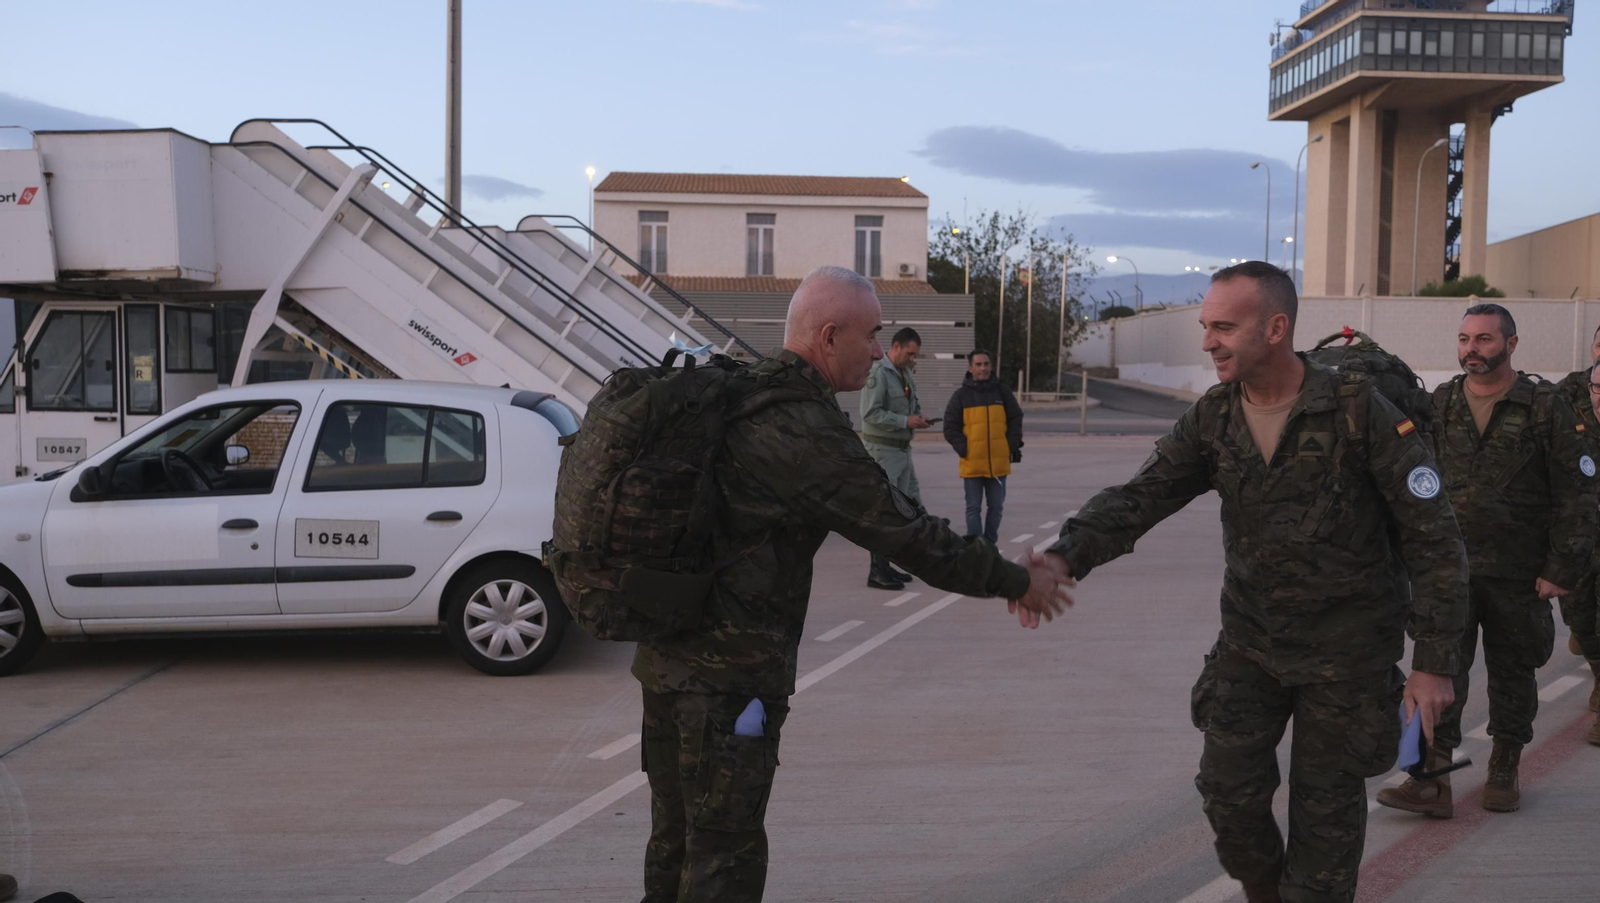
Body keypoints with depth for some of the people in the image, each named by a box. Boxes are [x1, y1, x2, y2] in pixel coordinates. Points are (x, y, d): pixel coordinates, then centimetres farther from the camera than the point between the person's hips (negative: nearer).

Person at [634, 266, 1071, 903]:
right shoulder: (805, 431, -21)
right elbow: (906, 535, -17)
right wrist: (1017, 581, -4)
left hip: (671, 655, 9)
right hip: (729, 678, -9)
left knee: (679, 840, 21)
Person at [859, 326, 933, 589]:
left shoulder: (906, 374, 13)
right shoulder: (878, 373, -15)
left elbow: (914, 403, 24)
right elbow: (870, 413, -23)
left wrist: (919, 417, 1)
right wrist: (906, 421, -23)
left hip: (902, 449, 10)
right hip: (882, 448, -10)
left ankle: (886, 566, 20)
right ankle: (877, 571, -2)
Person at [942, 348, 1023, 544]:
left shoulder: (1002, 391, 6)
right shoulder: (961, 395, 0)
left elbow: (1015, 420, 10)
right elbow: (950, 428, 0)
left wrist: (1013, 446, 0)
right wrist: (963, 449, -10)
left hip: (999, 463, 2)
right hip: (972, 464, -2)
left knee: (996, 507, 10)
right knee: (974, 508, 1)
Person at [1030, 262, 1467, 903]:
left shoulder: (1361, 413, -18)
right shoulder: (1211, 420, -5)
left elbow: (1433, 538, -13)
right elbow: (1138, 499, -14)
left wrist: (1434, 662, -13)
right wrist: (1066, 556, -33)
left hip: (1348, 650, -4)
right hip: (1250, 637, 4)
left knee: (1325, 812, 7)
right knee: (1228, 790, 6)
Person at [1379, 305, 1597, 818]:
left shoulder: (1547, 409, -4)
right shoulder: (1438, 406, 5)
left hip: (1519, 573, -1)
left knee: (1513, 672, 12)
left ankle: (1504, 771, 29)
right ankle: (1432, 780, -3)